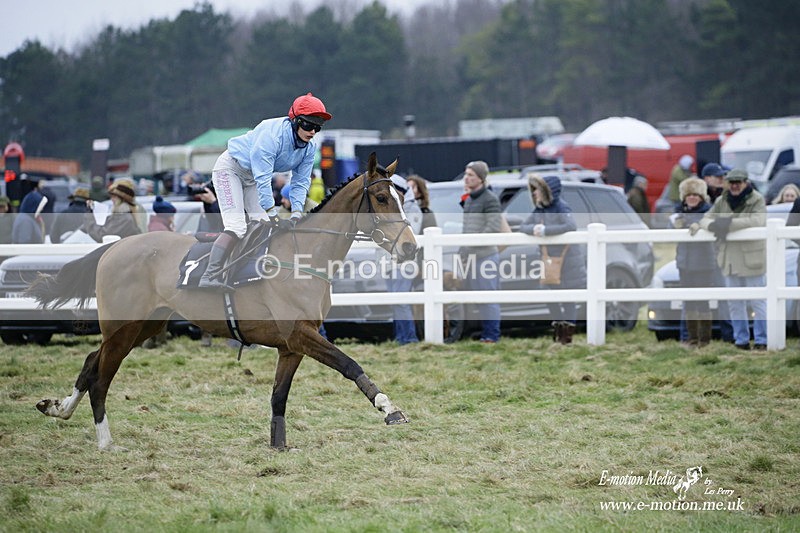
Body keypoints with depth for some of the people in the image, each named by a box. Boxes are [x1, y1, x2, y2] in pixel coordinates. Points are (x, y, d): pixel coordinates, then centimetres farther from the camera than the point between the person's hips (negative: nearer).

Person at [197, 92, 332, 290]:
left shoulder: (309, 148, -10)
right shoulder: (272, 135, -34)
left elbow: (301, 182, -6)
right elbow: (263, 179, -35)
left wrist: (296, 213, -21)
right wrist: (273, 215, -35)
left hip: (251, 177, 9)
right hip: (230, 168, -9)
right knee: (236, 227, -21)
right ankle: (209, 277, -28)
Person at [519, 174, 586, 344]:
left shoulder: (561, 208, -15)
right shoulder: (539, 211, 7)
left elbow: (571, 226, -31)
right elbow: (523, 226, 5)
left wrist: (545, 230, -31)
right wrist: (534, 229, -19)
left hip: (568, 259, -7)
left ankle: (568, 331, 3)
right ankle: (558, 328, 22)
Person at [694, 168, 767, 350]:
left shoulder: (757, 200, -6)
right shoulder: (722, 201, 10)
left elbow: (758, 220, -22)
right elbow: (708, 217, 8)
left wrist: (729, 223, -27)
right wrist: (699, 224, -17)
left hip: (751, 258, -5)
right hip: (729, 258, 5)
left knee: (757, 300, -1)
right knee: (734, 301, 10)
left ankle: (762, 340, 5)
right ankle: (741, 339, 18)